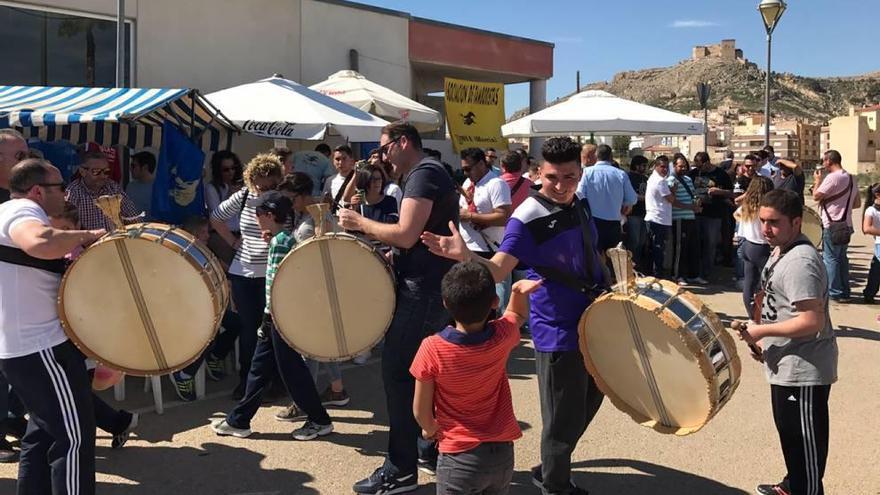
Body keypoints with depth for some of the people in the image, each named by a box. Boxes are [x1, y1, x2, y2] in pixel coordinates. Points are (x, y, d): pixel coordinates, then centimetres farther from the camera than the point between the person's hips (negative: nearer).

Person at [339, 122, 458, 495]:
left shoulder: (422, 174, -13)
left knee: (398, 374, -6)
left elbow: (406, 235, -23)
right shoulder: (430, 173, 18)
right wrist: (389, 251, 12)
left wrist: (360, 223, -11)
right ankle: (434, 449, 28)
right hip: (436, 288, 10)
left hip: (422, 290, -10)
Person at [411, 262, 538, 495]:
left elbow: (421, 412, -9)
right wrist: (519, 291, -3)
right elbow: (519, 314, 15)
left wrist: (431, 429, 10)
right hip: (502, 453, 4)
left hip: (459, 458, -3)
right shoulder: (502, 336, -11)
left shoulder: (432, 348, -20)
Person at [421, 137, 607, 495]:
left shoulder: (580, 205, 3)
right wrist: (465, 256, -46)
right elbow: (497, 270, -29)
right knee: (563, 417, 2)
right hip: (558, 331, -8)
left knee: (590, 400, 22)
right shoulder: (528, 218, -21)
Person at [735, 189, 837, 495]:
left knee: (804, 441, 2)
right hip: (788, 366, 11)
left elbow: (812, 321, -30)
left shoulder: (800, 262, -25)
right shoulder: (781, 251, 8)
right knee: (788, 432, 26)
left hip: (804, 370, -11)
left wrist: (761, 330, -21)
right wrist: (766, 340, 13)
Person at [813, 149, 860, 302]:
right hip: (846, 225, 8)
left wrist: (817, 180, 1)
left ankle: (834, 293, 0)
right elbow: (857, 203, 18)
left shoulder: (832, 177, -16)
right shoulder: (851, 179, 13)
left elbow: (816, 196, -14)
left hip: (832, 226, -8)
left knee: (830, 258, -1)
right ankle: (845, 292, 20)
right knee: (842, 258, 15)